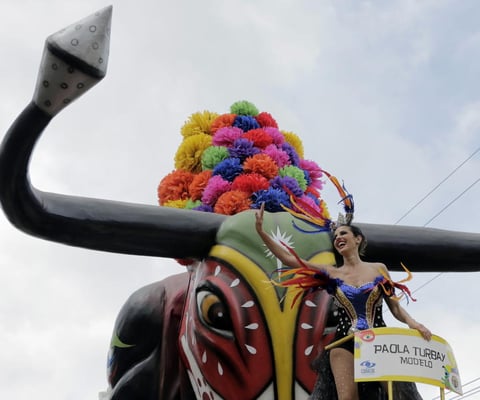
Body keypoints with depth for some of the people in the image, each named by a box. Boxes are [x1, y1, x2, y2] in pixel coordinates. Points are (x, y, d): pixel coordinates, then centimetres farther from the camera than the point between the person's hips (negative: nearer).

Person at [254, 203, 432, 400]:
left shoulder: (379, 269, 9)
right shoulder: (331, 273, 8)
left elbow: (395, 307, 12)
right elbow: (288, 258, 4)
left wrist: (412, 322, -10)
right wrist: (261, 231, -2)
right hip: (345, 342, 0)